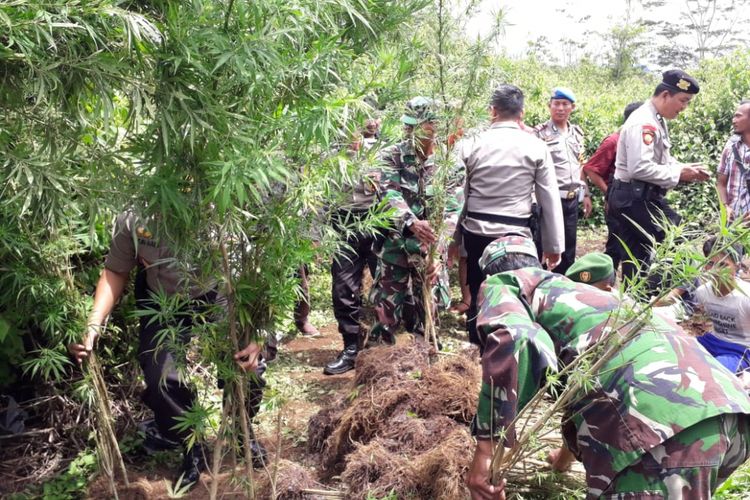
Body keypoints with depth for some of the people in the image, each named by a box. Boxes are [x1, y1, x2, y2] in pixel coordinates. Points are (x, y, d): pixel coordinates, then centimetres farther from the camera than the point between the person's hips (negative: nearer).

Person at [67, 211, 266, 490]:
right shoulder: (131, 220, -25)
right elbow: (115, 272, -9)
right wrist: (94, 324, -21)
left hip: (216, 296, -1)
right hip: (163, 305, 2)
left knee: (246, 368, -14)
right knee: (160, 381, -15)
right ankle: (192, 449, 16)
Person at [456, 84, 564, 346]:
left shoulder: (472, 143, -1)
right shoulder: (536, 147, -3)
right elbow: (550, 199, -2)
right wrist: (553, 245, 6)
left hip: (476, 232, 2)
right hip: (516, 234, -1)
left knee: (477, 298, 15)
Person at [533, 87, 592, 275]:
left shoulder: (577, 132, 12)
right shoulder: (540, 133, -6)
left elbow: (580, 166, 18)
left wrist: (586, 194, 17)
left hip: (573, 199, 6)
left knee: (569, 246, 12)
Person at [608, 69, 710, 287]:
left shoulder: (657, 121, 13)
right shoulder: (643, 123, -19)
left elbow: (660, 160, 23)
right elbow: (640, 168, -28)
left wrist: (685, 168, 5)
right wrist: (679, 174, -18)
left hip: (641, 197, 10)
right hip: (635, 198, -10)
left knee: (636, 258, 13)